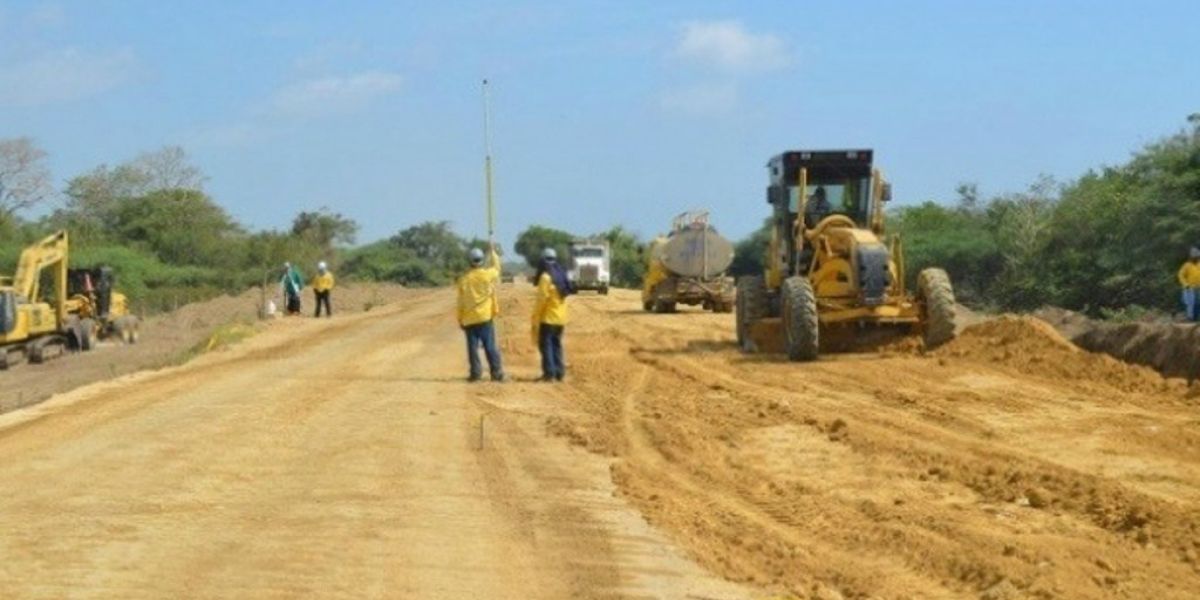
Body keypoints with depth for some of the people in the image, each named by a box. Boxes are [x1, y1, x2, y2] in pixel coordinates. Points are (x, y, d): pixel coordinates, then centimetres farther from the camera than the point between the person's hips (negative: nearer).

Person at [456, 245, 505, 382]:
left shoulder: (464, 279, -2)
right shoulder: (488, 274, -6)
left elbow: (461, 302, 2)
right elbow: (496, 268, 18)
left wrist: (460, 320, 11)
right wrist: (493, 252, 32)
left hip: (469, 319, 0)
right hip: (485, 317, 0)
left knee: (473, 346, 4)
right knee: (490, 346, 2)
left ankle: (475, 372, 2)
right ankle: (497, 373, 2)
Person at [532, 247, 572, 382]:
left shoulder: (546, 277, -15)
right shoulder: (561, 276, 9)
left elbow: (541, 299, -17)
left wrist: (535, 319, -11)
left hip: (548, 318, -8)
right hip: (561, 318, 8)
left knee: (546, 344, -3)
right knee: (557, 345, 14)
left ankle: (549, 373, -9)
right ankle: (559, 372, 13)